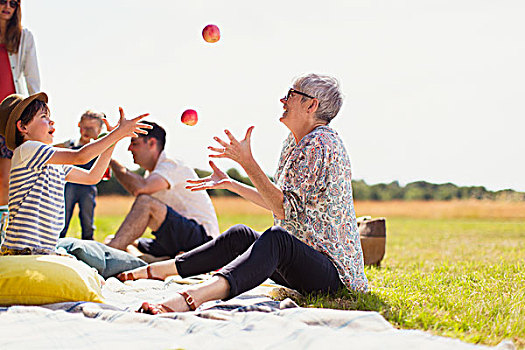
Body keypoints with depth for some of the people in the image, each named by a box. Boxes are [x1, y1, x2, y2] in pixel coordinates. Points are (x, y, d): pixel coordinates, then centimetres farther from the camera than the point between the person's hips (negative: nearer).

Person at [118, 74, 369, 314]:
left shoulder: (320, 143, -15)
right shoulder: (296, 141, 17)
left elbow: (285, 209, -22)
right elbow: (276, 202, 23)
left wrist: (247, 162, -21)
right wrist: (229, 184, 25)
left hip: (333, 271, -11)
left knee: (276, 238, -36)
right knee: (241, 236, 2)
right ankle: (157, 269, 10)